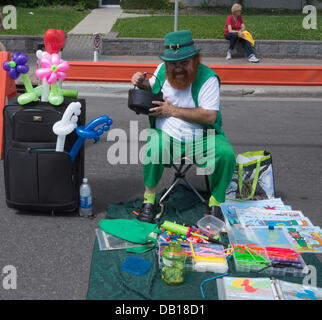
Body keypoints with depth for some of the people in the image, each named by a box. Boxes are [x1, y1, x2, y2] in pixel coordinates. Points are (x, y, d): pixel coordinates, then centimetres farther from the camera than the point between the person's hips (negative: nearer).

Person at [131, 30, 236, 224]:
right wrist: (142, 83, 1)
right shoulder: (162, 70, 3)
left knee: (226, 154, -29)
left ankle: (215, 203, -4)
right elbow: (153, 88, 26)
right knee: (153, 147, -33)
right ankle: (149, 199, -9)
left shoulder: (208, 78, -13)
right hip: (167, 135, 2)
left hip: (201, 138, -2)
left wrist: (173, 110, -20)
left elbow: (210, 116, -21)